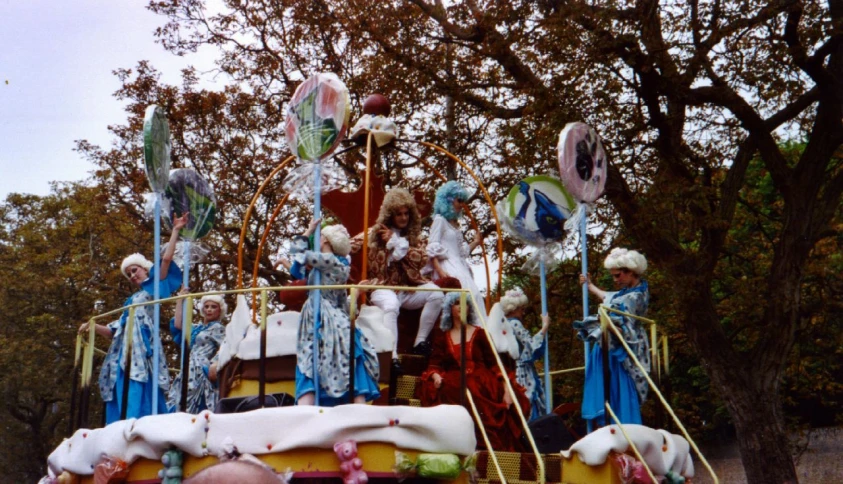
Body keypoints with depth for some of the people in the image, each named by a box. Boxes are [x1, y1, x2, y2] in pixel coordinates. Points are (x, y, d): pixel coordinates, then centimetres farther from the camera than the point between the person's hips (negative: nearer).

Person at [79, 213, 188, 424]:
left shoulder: (153, 289, 11)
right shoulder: (132, 300, 30)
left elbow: (166, 259, -3)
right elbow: (114, 331, 25)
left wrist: (175, 231, -2)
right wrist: (93, 326, 9)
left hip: (141, 352, -8)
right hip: (125, 354, 8)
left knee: (137, 401, -19)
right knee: (122, 406, -1)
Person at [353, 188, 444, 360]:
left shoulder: (414, 234, 14)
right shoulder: (375, 233, 4)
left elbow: (420, 260, -2)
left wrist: (396, 242, -7)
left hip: (408, 287, 4)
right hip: (383, 286, -4)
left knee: (436, 294, -22)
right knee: (391, 305, -37)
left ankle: (420, 342, -12)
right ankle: (392, 356, -41)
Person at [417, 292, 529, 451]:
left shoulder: (479, 334, 18)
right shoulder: (442, 338, 21)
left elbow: (494, 363, 9)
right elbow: (435, 365, 9)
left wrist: (506, 389, -7)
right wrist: (436, 376, -17)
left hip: (482, 387, 0)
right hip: (454, 390, 0)